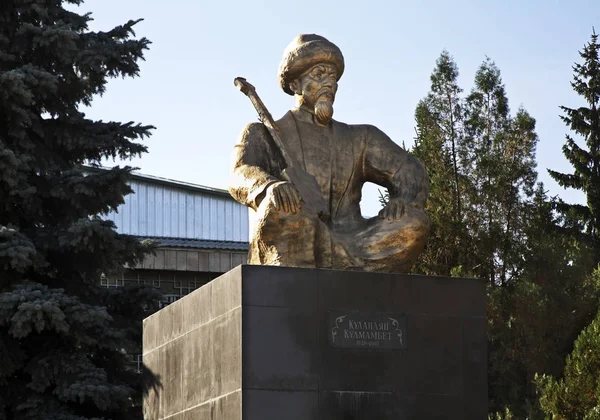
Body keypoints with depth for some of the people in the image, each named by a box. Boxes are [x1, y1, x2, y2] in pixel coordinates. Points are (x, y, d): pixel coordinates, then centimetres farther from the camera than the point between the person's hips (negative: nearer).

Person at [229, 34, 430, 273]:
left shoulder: (360, 139, 24)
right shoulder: (262, 135, 15)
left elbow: (410, 171, 11)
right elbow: (242, 175, -6)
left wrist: (405, 198, -15)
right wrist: (270, 186, -32)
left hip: (346, 254, 3)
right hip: (288, 254, -3)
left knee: (414, 222, -23)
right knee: (284, 208, -36)